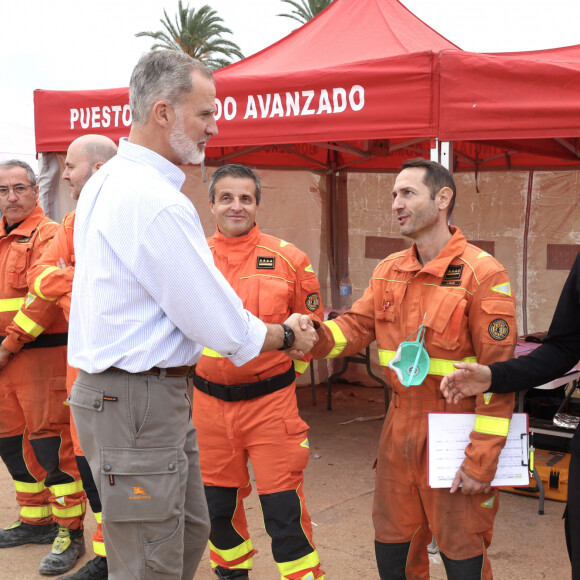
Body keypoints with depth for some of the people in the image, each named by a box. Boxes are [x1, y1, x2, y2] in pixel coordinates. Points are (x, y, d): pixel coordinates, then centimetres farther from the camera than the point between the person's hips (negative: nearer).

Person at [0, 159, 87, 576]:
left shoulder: (48, 235, -10)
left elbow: (46, 297, -20)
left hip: (43, 355, -9)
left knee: (50, 441, -6)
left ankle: (70, 532, 4)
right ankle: (36, 521, 31)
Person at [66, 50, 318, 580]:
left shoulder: (104, 183, 11)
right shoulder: (159, 203, -23)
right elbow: (221, 327, -18)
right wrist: (288, 336, 0)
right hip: (140, 402, -10)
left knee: (189, 533, 21)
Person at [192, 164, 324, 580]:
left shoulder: (288, 259, -4)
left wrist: (285, 372, 5)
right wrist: (196, 366, 8)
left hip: (270, 402, -3)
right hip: (209, 403, 3)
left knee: (284, 509, -3)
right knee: (217, 503, 17)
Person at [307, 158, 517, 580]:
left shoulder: (483, 273, -15)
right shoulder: (389, 271, 7)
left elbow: (498, 374, -17)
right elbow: (355, 326, 5)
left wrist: (481, 460, -18)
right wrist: (314, 335, -18)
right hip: (400, 429, 6)